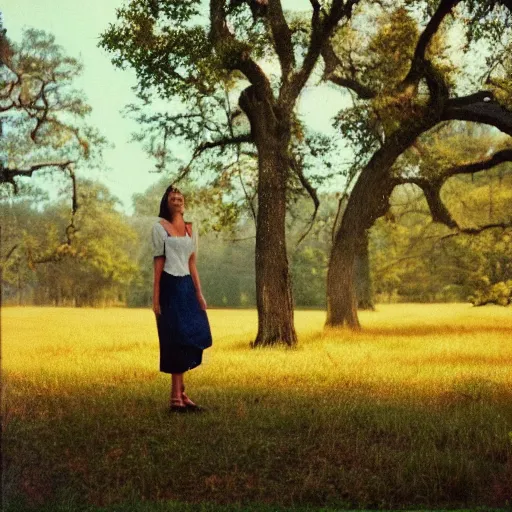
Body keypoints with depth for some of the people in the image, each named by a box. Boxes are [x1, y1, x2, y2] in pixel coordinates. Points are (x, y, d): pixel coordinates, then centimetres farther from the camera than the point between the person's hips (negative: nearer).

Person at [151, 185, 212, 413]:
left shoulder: (190, 229, 15)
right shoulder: (160, 227, 0)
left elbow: (192, 263, 14)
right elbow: (158, 263, -5)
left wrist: (199, 293, 7)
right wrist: (155, 297, -9)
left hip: (187, 286, 6)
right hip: (170, 286, -6)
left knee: (193, 336, 3)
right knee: (177, 339, -5)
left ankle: (178, 393, 15)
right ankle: (177, 396, 3)